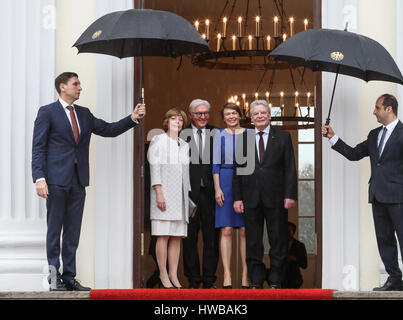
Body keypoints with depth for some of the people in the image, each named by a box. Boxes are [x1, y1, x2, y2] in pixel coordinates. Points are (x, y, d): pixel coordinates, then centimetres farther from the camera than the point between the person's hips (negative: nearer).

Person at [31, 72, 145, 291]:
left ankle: (69, 277, 11)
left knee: (73, 231, 7)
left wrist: (133, 118, 1)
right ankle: (54, 277, 3)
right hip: (57, 179, -6)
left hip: (78, 179, 6)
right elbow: (38, 148, -6)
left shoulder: (84, 114, 17)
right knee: (54, 230, -1)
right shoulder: (47, 112, -1)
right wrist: (39, 178, -16)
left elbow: (109, 130, 16)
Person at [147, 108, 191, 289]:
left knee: (177, 236, 1)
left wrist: (188, 194, 13)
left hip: (180, 195, 6)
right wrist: (159, 192, -14)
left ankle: (174, 275, 2)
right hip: (165, 194, -6)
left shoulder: (184, 145, 21)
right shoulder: (158, 141, 3)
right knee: (163, 235, -8)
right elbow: (154, 167, -4)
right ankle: (163, 275, -7)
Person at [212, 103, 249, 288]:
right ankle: (227, 276, -5)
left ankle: (245, 276, 1)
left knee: (245, 230, -2)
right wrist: (217, 188, -4)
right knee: (226, 230, -5)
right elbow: (215, 164, 6)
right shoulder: (220, 135, 8)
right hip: (226, 182, -1)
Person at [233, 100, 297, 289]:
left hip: (275, 198, -1)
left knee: (278, 241, 1)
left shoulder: (283, 137, 6)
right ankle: (256, 282, 10)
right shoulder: (243, 139, 10)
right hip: (251, 199, 2)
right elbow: (237, 171, 9)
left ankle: (275, 282, 8)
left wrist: (290, 195, -7)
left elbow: (290, 169, 2)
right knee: (253, 243, 4)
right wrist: (237, 198, 1)